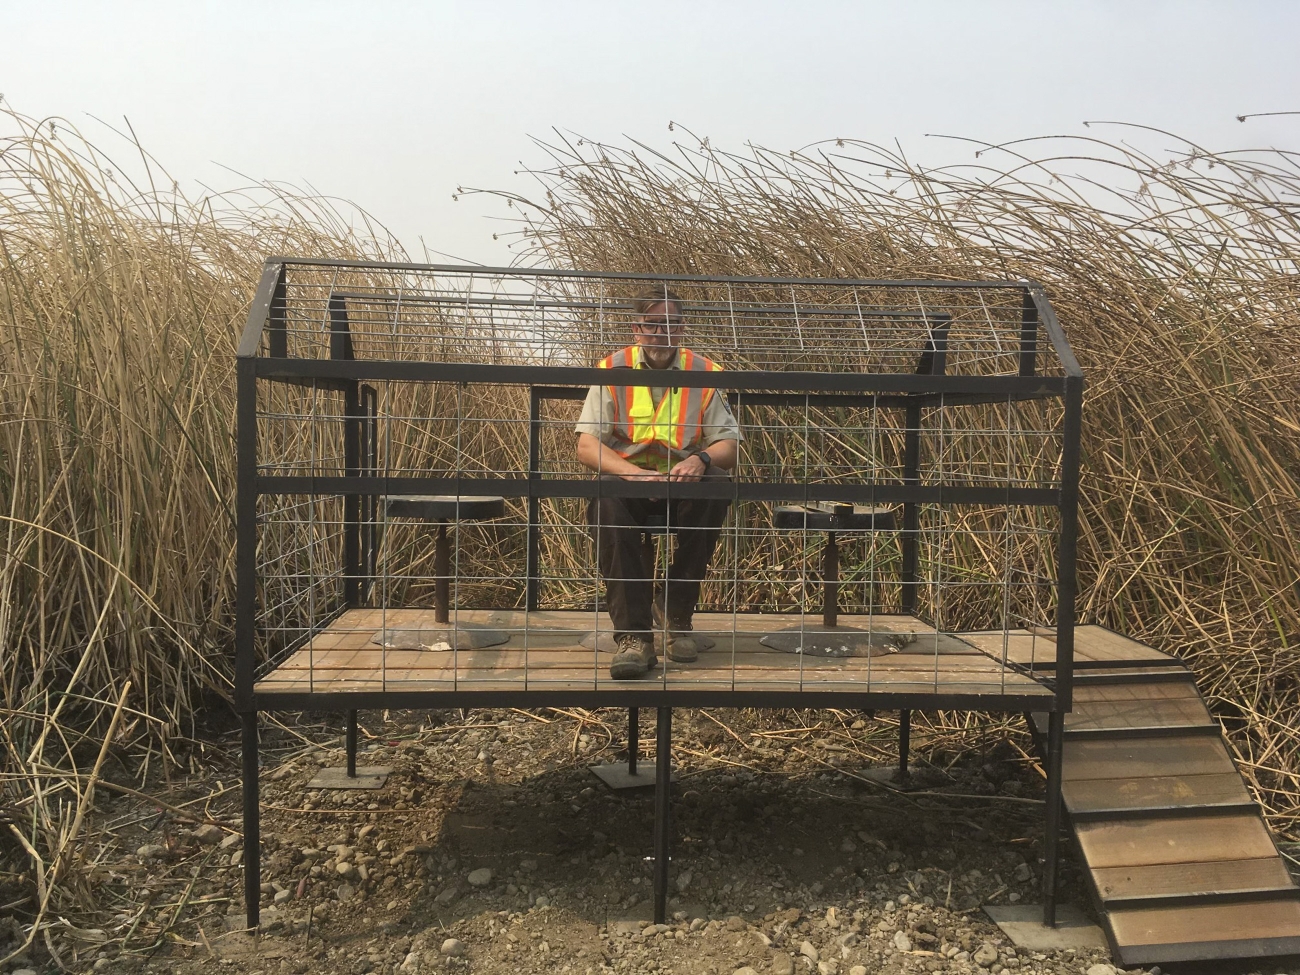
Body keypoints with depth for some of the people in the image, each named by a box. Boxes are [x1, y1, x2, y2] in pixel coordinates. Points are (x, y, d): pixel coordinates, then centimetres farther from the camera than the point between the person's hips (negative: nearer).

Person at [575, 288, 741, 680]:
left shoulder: (704, 373, -1)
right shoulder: (613, 370, -4)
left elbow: (728, 445, -4)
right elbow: (586, 446, -11)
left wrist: (701, 460, -28)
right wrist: (636, 474, -28)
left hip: (684, 483, 1)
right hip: (627, 479, -1)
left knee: (717, 484, -31)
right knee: (605, 498, -34)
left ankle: (675, 611, -14)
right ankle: (633, 635, -32)